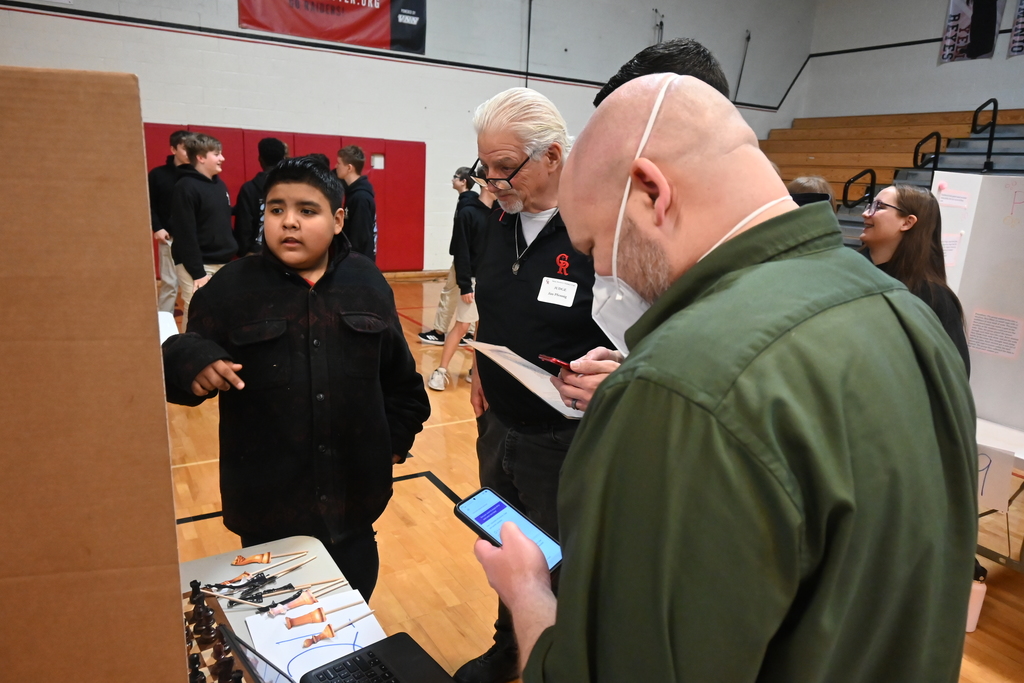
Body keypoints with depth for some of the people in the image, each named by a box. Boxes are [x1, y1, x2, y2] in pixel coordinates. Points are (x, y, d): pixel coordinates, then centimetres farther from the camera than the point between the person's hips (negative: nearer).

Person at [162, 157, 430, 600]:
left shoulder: (366, 283, 1)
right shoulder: (231, 287, -5)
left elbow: (398, 372, 9)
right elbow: (182, 358, -7)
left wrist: (396, 437, 8)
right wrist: (192, 363, -28)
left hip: (353, 493, 2)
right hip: (267, 498, -1)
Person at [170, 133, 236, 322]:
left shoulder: (220, 184, 12)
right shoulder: (186, 187, -11)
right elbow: (185, 234, -16)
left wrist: (234, 251, 13)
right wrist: (197, 272, -17)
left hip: (223, 264, 7)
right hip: (198, 266, -7)